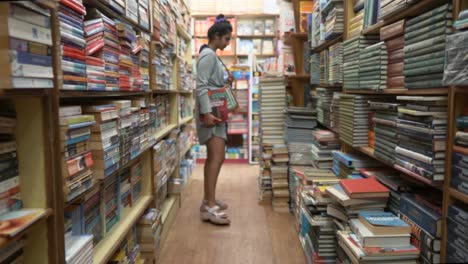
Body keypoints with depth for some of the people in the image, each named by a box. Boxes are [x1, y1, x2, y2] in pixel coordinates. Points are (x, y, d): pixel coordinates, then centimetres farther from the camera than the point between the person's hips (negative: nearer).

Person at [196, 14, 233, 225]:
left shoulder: (212, 55, 20)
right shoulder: (208, 54, -10)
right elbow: (201, 86, -20)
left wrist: (226, 80, 12)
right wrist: (206, 113, -26)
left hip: (216, 111, 11)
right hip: (210, 112, -11)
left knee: (214, 158, 12)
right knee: (216, 158, -17)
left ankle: (208, 200, 20)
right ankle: (209, 206, -16)